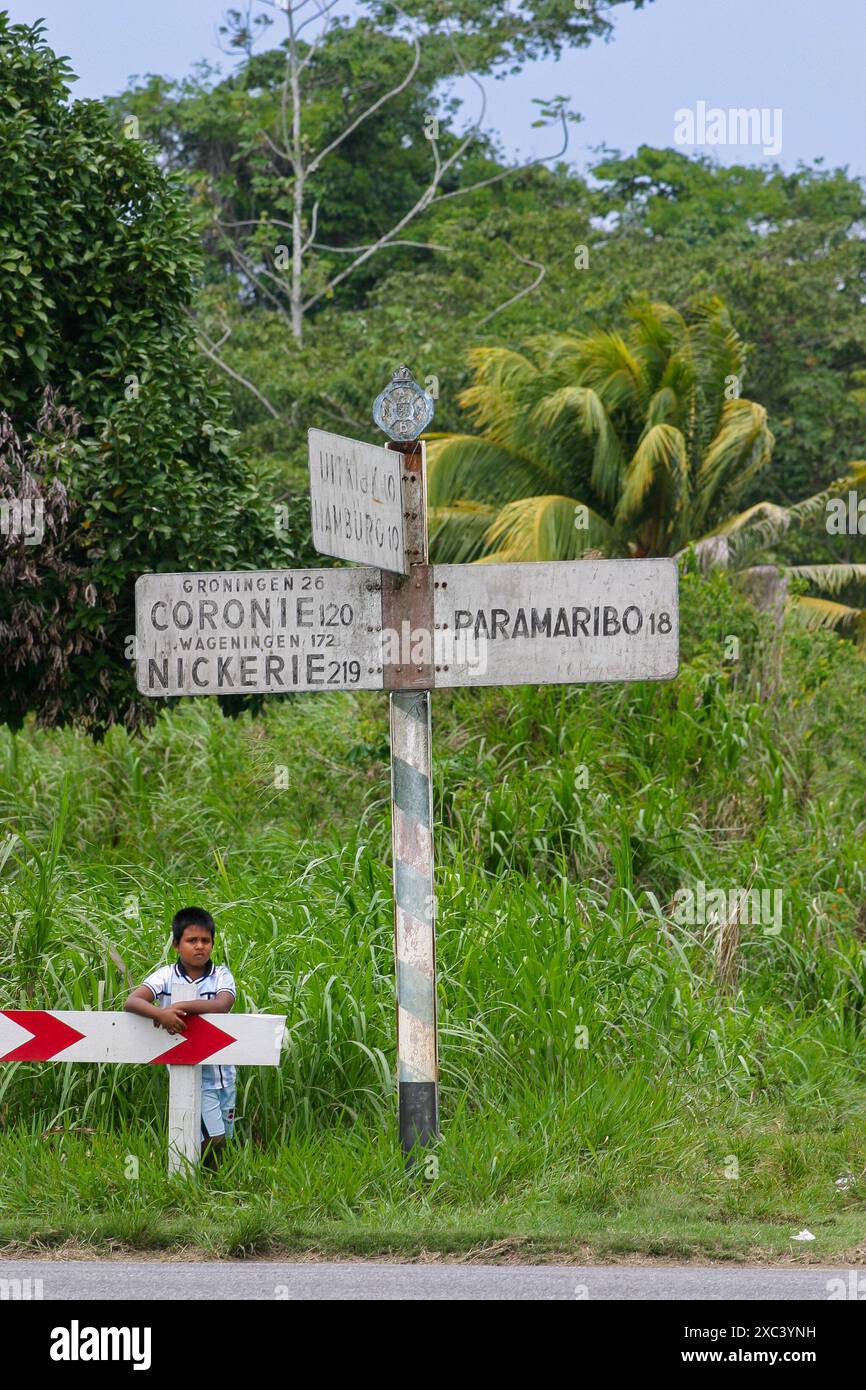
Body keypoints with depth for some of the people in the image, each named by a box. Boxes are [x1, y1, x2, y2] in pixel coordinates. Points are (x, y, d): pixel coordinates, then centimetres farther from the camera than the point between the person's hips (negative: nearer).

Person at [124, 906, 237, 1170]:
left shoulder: (221, 975, 1)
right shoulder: (166, 976, -4)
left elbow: (222, 1005, -21)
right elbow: (131, 1002, -18)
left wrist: (180, 1006, -29)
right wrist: (161, 1013, -37)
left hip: (223, 1072, 4)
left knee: (223, 1138, 12)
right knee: (213, 1139, -13)